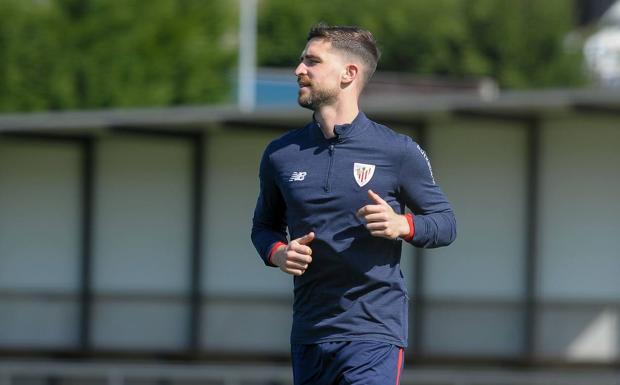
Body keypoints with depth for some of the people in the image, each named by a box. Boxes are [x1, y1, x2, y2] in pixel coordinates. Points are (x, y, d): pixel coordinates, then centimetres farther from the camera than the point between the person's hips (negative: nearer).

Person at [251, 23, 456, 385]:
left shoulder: (398, 152, -1)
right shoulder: (281, 155, 8)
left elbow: (445, 223, 7)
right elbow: (265, 225, 21)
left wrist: (403, 226, -14)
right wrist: (278, 253, -2)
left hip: (375, 332, -4)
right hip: (309, 335, 4)